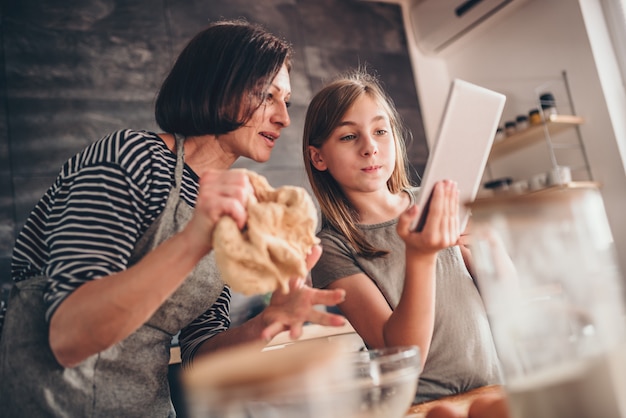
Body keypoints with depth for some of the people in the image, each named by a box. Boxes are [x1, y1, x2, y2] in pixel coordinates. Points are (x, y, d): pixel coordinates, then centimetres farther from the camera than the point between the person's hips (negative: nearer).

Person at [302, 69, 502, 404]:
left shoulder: (431, 205, 4)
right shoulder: (332, 248, -7)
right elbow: (404, 357, -15)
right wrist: (419, 256, -30)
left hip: (498, 387, 4)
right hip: (426, 403, -4)